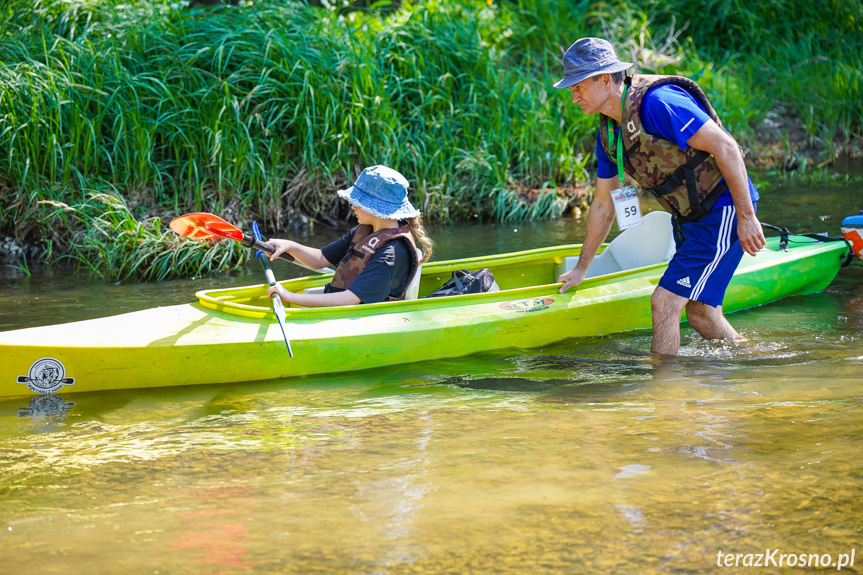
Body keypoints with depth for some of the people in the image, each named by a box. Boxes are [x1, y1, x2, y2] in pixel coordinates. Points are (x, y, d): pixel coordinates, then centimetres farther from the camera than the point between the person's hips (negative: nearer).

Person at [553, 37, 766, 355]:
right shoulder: (608, 133, 6)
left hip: (722, 210, -9)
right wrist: (581, 269, 22)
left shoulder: (657, 103, -22)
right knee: (699, 311, 18)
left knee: (664, 304, -11)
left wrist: (746, 217, -21)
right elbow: (603, 206, 17)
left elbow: (725, 147, -22)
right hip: (688, 218, 9)